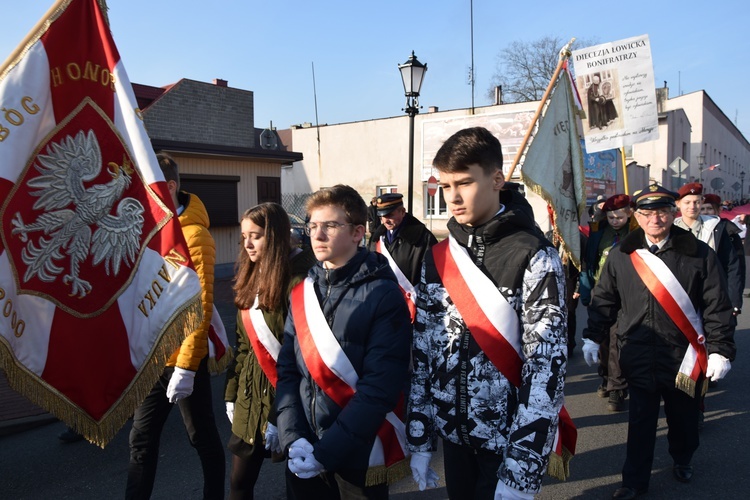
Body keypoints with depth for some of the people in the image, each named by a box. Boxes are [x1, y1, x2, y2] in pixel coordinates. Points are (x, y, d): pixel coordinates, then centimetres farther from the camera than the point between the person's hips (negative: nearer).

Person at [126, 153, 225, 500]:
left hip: (183, 358, -6)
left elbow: (200, 307, -18)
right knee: (141, 440, 15)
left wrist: (186, 366, -18)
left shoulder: (193, 235, -15)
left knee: (202, 438, 11)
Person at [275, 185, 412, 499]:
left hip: (360, 456, -4)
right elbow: (287, 371, 3)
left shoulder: (383, 295, -13)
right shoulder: (301, 292, 3)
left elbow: (380, 387, -17)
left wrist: (327, 452, -18)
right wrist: (293, 437, -9)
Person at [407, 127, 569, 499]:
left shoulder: (535, 257, -14)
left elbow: (546, 366, -18)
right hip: (453, 434, 5)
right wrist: (420, 440, 4)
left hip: (509, 439, -4)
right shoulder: (437, 258, 1)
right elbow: (423, 352, 4)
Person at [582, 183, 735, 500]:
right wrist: (592, 338, 4)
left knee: (683, 416, 18)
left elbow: (717, 306, -4)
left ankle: (682, 460, 45)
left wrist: (721, 350, -8)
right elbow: (604, 300, 6)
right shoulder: (620, 256, 0)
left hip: (684, 357, 0)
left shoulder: (699, 254, -5)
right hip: (639, 357, 0)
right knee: (640, 420, 7)